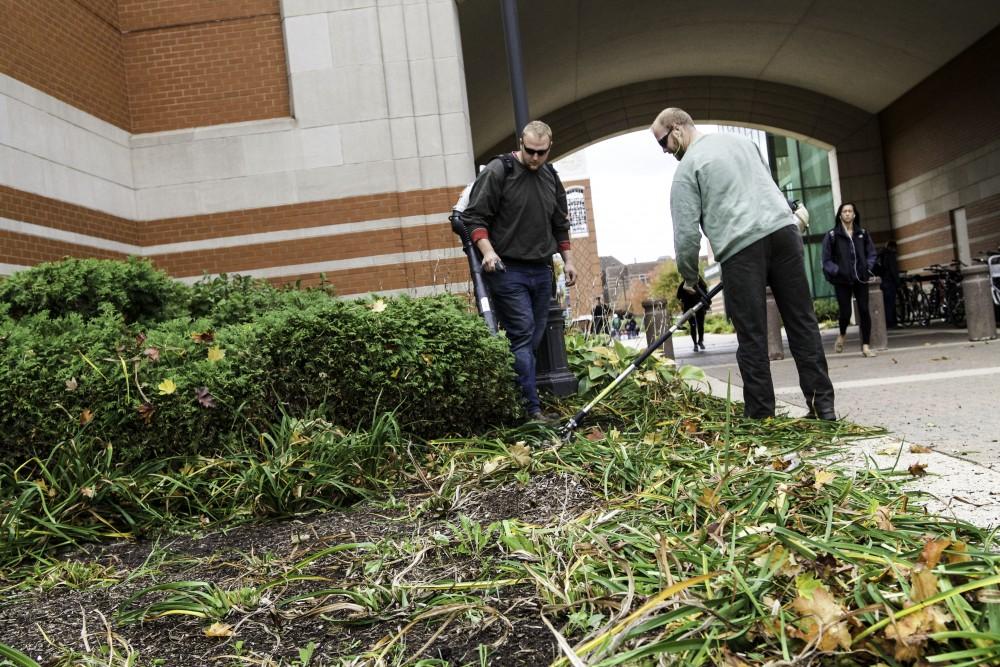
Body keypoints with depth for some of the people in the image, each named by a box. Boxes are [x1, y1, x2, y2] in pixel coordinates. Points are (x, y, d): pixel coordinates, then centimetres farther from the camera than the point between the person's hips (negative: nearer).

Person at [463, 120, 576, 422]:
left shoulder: (551, 178, 14)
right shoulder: (497, 171, -6)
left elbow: (560, 225, 23)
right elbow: (475, 216, -8)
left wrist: (567, 260, 17)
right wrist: (487, 250, -21)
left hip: (542, 272, 7)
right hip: (508, 270, -7)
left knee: (535, 338, 8)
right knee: (521, 336, -11)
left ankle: (515, 400, 18)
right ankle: (532, 409, -8)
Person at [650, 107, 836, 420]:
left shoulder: (687, 168, 2)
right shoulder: (740, 140, 23)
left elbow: (686, 232, -3)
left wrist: (689, 276, 11)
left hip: (741, 246, -6)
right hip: (783, 229, 6)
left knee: (752, 336, -1)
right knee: (802, 321, 6)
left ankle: (760, 415, 2)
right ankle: (823, 404, 7)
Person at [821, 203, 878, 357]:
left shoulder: (862, 233, 10)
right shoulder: (832, 235, -2)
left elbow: (871, 253, 16)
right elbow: (826, 260, -2)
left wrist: (868, 268, 1)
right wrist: (837, 271, -15)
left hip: (860, 279, 3)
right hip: (842, 280, -3)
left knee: (864, 310, -2)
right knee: (845, 312, -4)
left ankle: (865, 346, 6)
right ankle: (842, 335, 28)